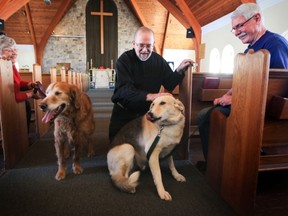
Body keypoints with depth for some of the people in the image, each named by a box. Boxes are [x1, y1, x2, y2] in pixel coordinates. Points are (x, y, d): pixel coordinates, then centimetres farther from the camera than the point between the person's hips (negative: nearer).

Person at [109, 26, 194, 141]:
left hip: (148, 113, 3)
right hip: (124, 113, -2)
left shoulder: (159, 60, -2)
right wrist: (149, 96, -40)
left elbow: (169, 85, 1)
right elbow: (124, 89, -27)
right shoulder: (124, 60, -14)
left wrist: (179, 71, -16)